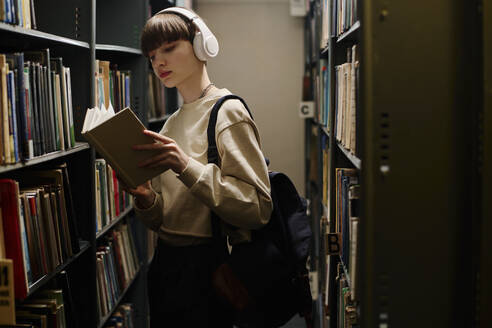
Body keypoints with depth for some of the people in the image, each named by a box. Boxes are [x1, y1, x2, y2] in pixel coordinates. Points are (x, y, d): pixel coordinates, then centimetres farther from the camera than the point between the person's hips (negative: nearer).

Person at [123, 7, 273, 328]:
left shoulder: (227, 112, -10)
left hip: (208, 266, -7)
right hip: (167, 264, 7)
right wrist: (146, 197, -9)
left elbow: (259, 208, -20)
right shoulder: (172, 122, 12)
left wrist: (187, 167, -26)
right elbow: (163, 219, 13)